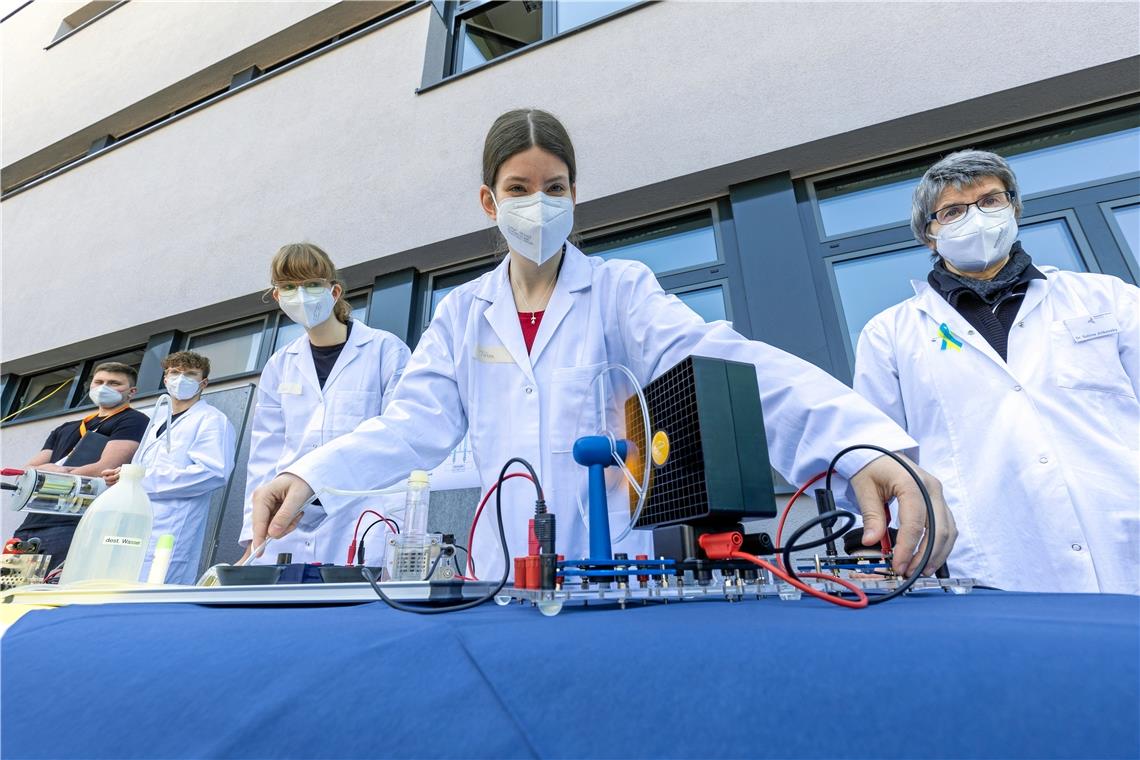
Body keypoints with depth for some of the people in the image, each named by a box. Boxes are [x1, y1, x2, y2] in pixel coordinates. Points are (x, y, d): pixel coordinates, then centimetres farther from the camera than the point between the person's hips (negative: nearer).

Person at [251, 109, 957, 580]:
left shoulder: (622, 288, -1)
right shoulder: (462, 313, 7)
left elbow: (714, 359, -17)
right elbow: (416, 422, -2)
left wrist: (863, 442, -31)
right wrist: (309, 475, -20)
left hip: (619, 571, -2)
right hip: (507, 575, 2)